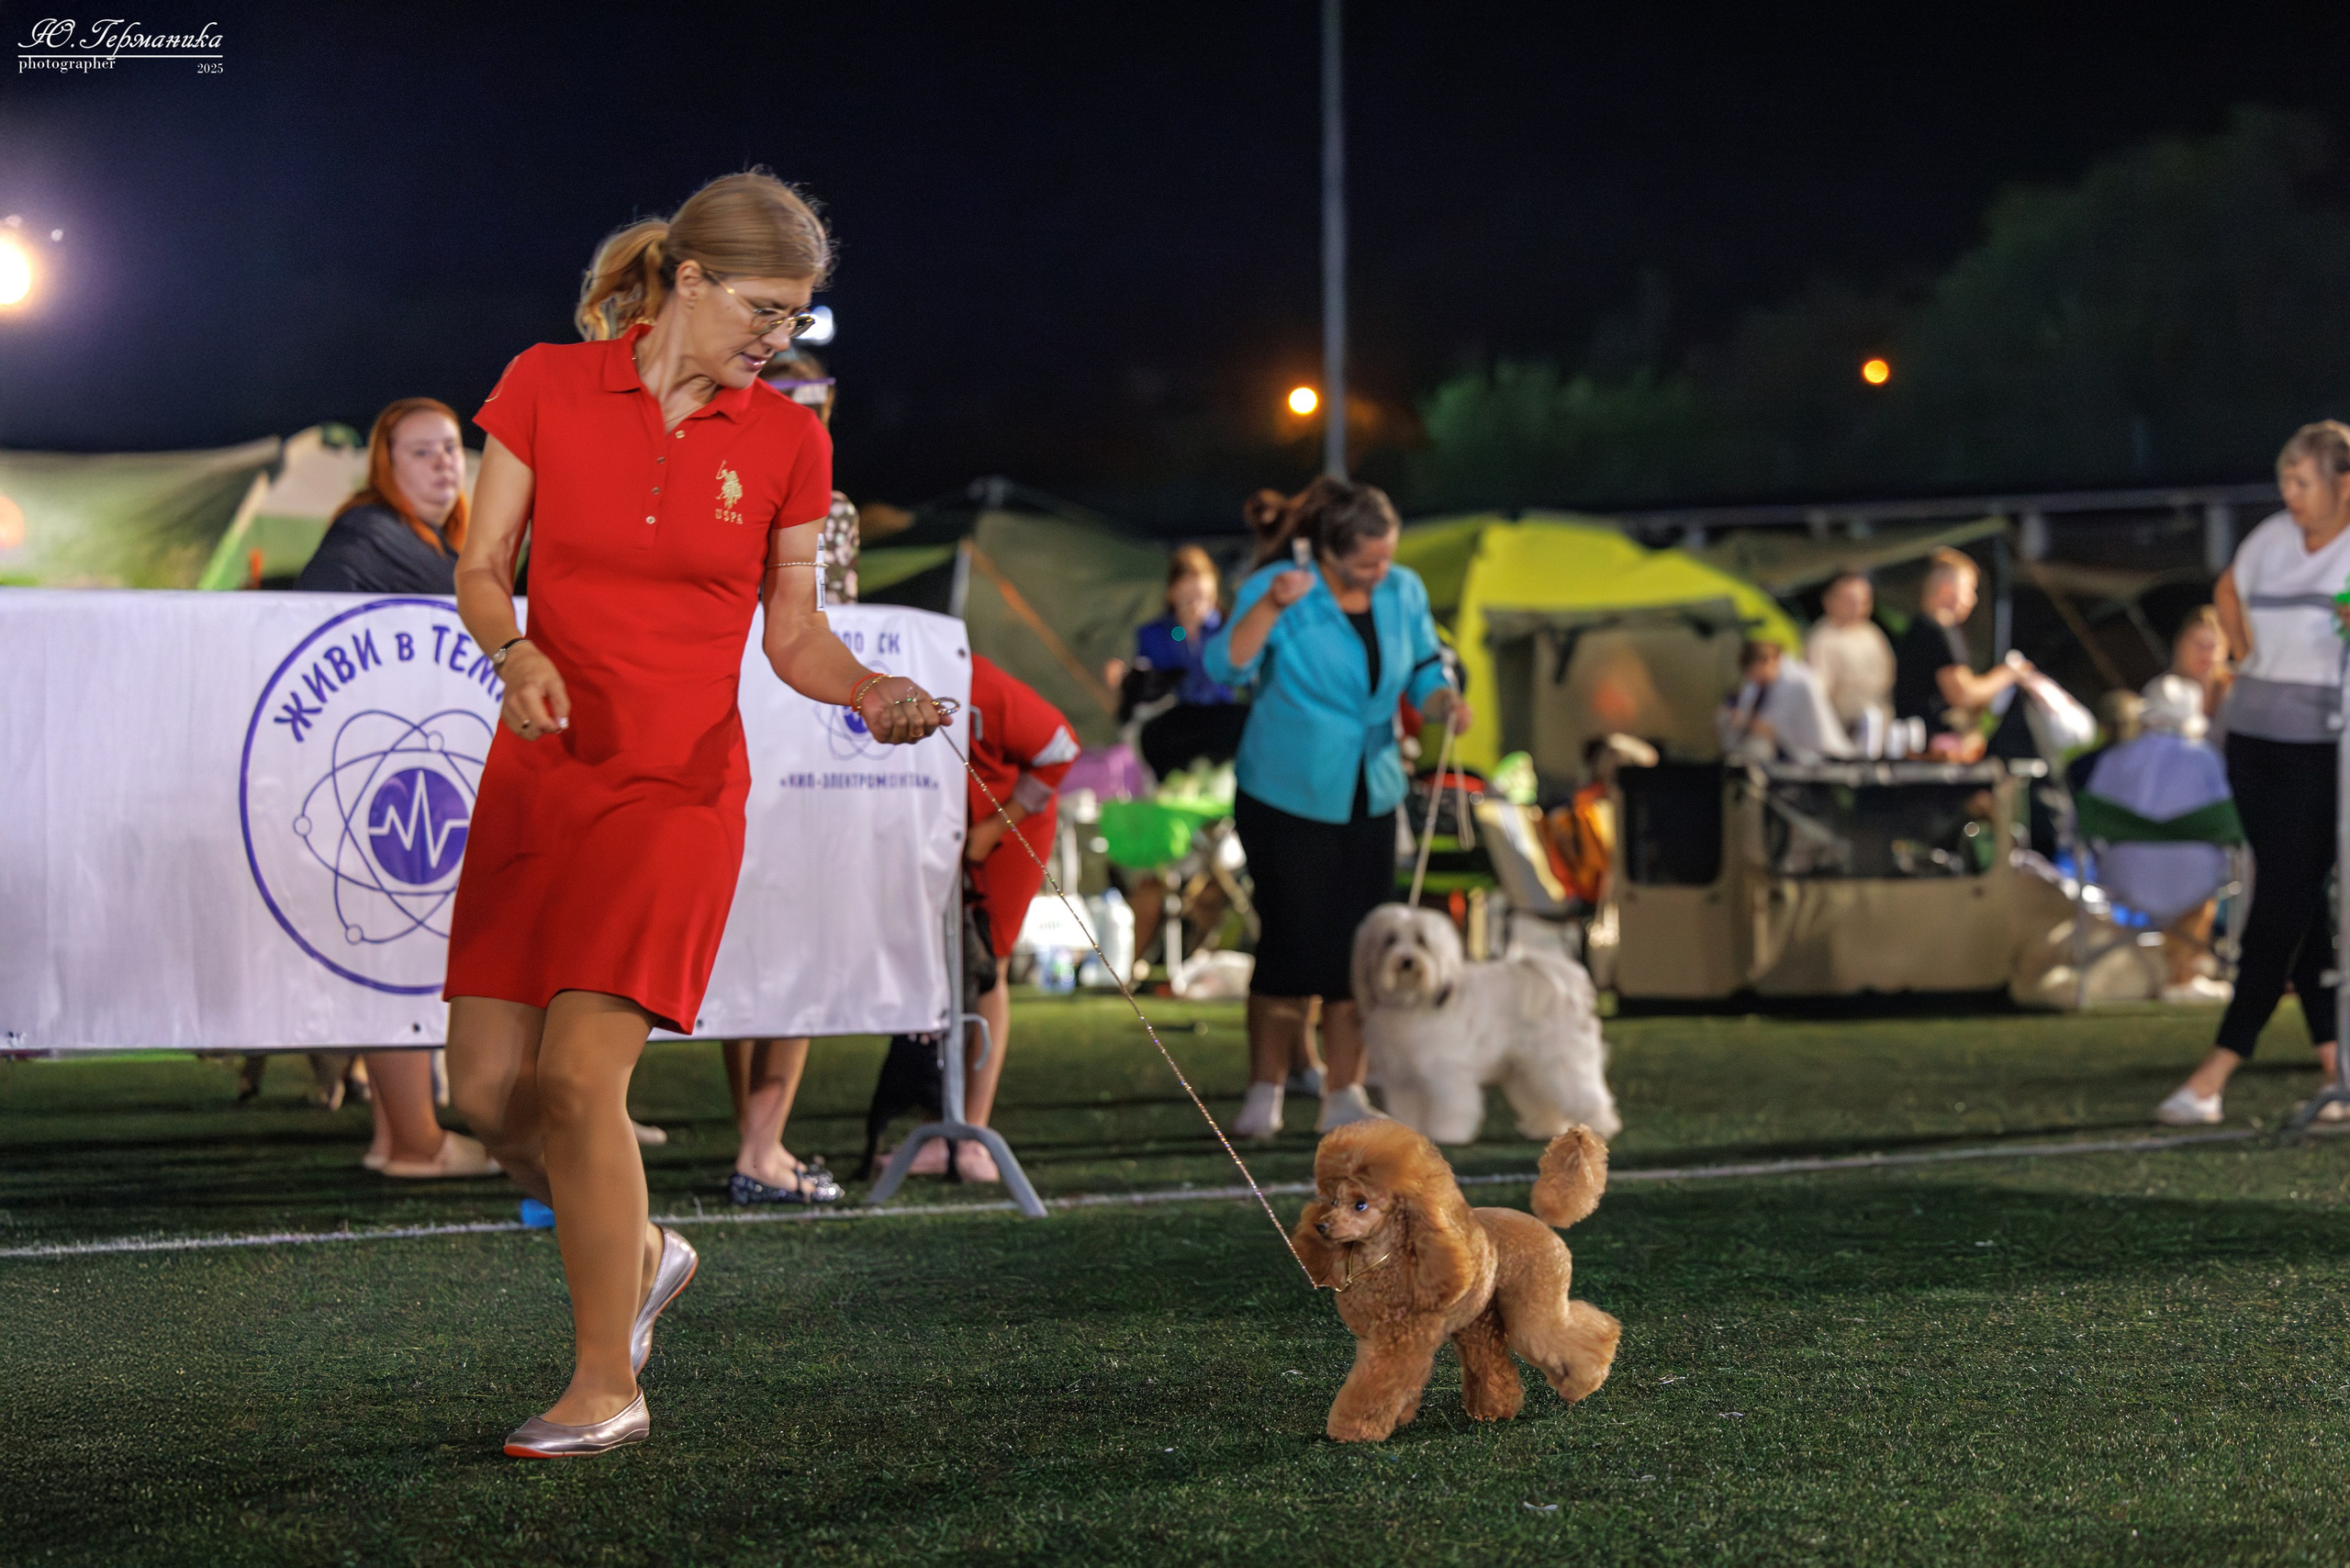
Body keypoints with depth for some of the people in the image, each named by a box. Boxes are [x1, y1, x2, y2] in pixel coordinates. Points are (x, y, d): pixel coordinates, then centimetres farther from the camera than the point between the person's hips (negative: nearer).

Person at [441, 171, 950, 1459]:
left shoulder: (786, 443, 2)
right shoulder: (547, 386, 0)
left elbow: (792, 634, 9)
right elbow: (480, 571, 3)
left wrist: (871, 693, -11)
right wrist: (517, 653, -18)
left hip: (680, 785, -2)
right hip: (541, 767, 2)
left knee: (579, 1075, -14)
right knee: (489, 1083, -1)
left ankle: (607, 1386, -1)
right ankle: (639, 1253, 29)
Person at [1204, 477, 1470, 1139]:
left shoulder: (1404, 592, 1)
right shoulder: (1277, 587, -14)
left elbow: (1423, 671, 11)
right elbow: (1226, 666, -25)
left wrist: (1443, 701, -11)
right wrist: (1272, 606, -38)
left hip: (1369, 799, 5)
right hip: (1287, 800, -4)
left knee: (1358, 950, 3)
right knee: (1292, 944, -3)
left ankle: (1344, 1098, 12)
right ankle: (1264, 1096, 11)